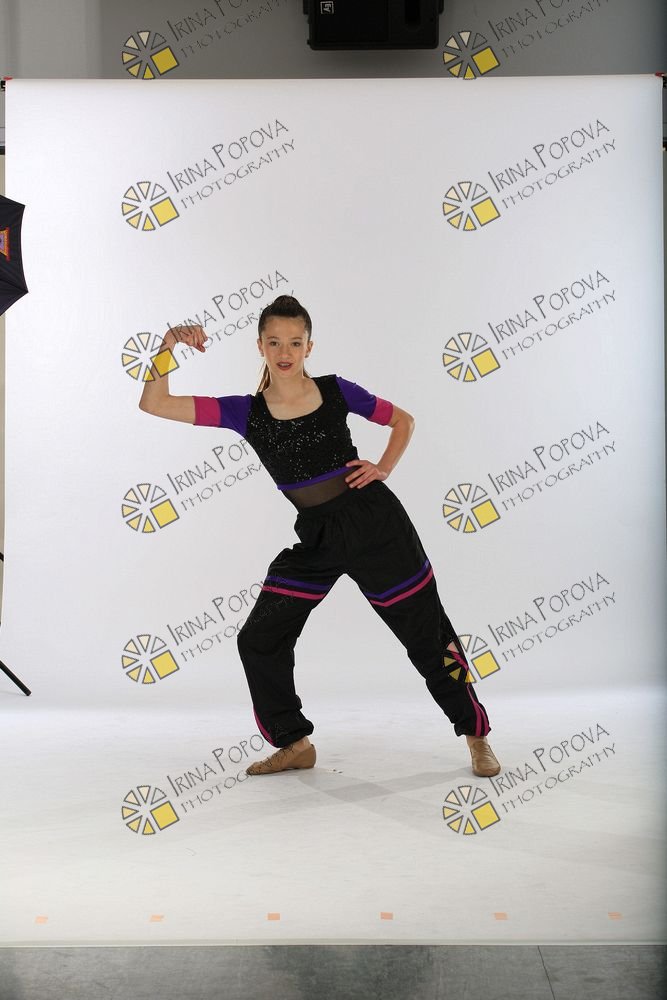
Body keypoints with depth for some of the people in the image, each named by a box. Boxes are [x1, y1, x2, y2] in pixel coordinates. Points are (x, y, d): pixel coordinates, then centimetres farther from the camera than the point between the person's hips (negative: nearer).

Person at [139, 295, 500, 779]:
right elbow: (154, 404, -7)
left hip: (374, 522, -2)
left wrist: (383, 468, -4)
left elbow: (403, 420, 11)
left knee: (427, 634, 5)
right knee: (259, 639, 2)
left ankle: (477, 735, 26)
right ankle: (296, 744, 23)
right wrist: (170, 346, -18)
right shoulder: (246, 411, -2)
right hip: (315, 537, 3)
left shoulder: (335, 391, -3)